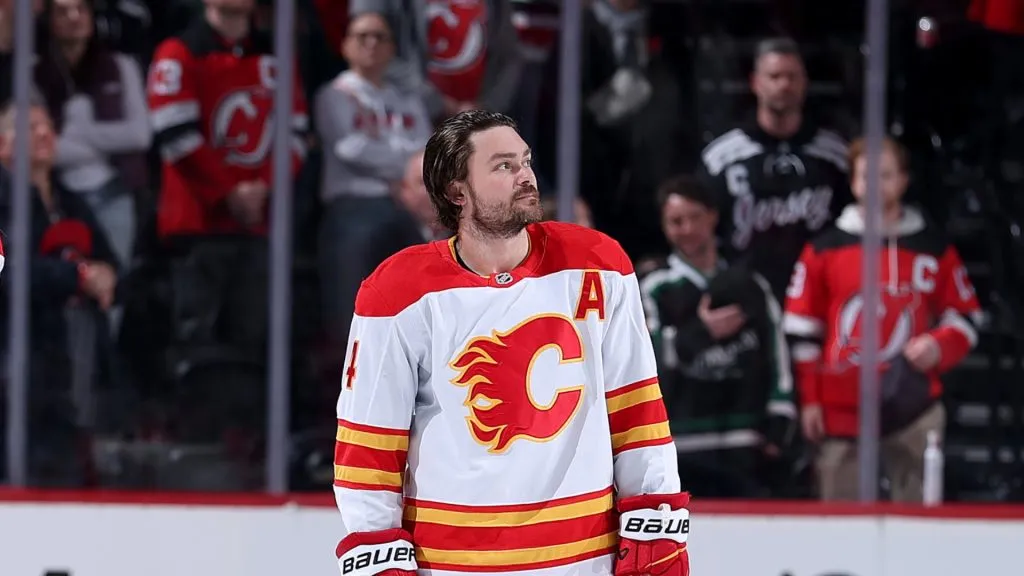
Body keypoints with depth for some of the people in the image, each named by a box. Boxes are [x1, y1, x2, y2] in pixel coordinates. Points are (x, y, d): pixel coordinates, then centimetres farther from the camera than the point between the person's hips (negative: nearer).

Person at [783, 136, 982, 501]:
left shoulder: (934, 249, 7)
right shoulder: (824, 250, 4)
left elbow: (965, 317, 11)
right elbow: (800, 329, 7)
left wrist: (939, 346, -10)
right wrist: (809, 399, 2)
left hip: (912, 406, 0)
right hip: (842, 413, 0)